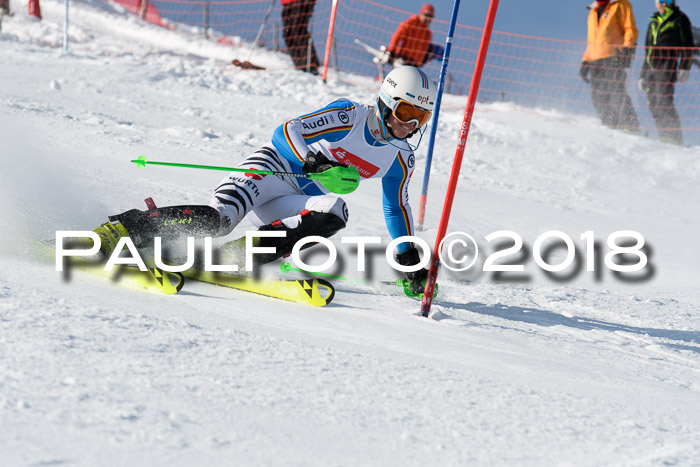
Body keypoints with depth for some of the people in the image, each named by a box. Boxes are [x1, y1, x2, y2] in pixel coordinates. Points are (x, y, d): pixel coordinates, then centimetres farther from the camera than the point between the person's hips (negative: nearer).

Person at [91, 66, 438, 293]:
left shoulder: (401, 160, 7)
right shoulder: (350, 116, -10)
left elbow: (396, 208, 22)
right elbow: (286, 133, -15)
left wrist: (409, 255, 18)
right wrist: (311, 159, -34)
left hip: (300, 202, 5)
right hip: (274, 168, -5)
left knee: (334, 212, -31)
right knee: (217, 218, -32)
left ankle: (240, 252, -33)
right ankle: (126, 226, -24)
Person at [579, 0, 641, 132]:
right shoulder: (593, 11, 27)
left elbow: (631, 29, -2)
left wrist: (627, 48, -17)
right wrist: (585, 61, 23)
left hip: (613, 58, -7)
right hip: (596, 61, 7)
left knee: (617, 94, -17)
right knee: (599, 99, -4)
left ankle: (632, 130, -18)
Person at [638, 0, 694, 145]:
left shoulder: (680, 19, 8)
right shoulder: (653, 22, 25)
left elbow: (688, 46, 3)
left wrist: (684, 68, -9)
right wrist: (642, 75, 24)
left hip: (667, 65, -7)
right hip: (651, 68, 7)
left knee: (663, 103, -18)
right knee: (653, 105, -1)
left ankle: (675, 138, -19)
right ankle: (665, 138, 0)